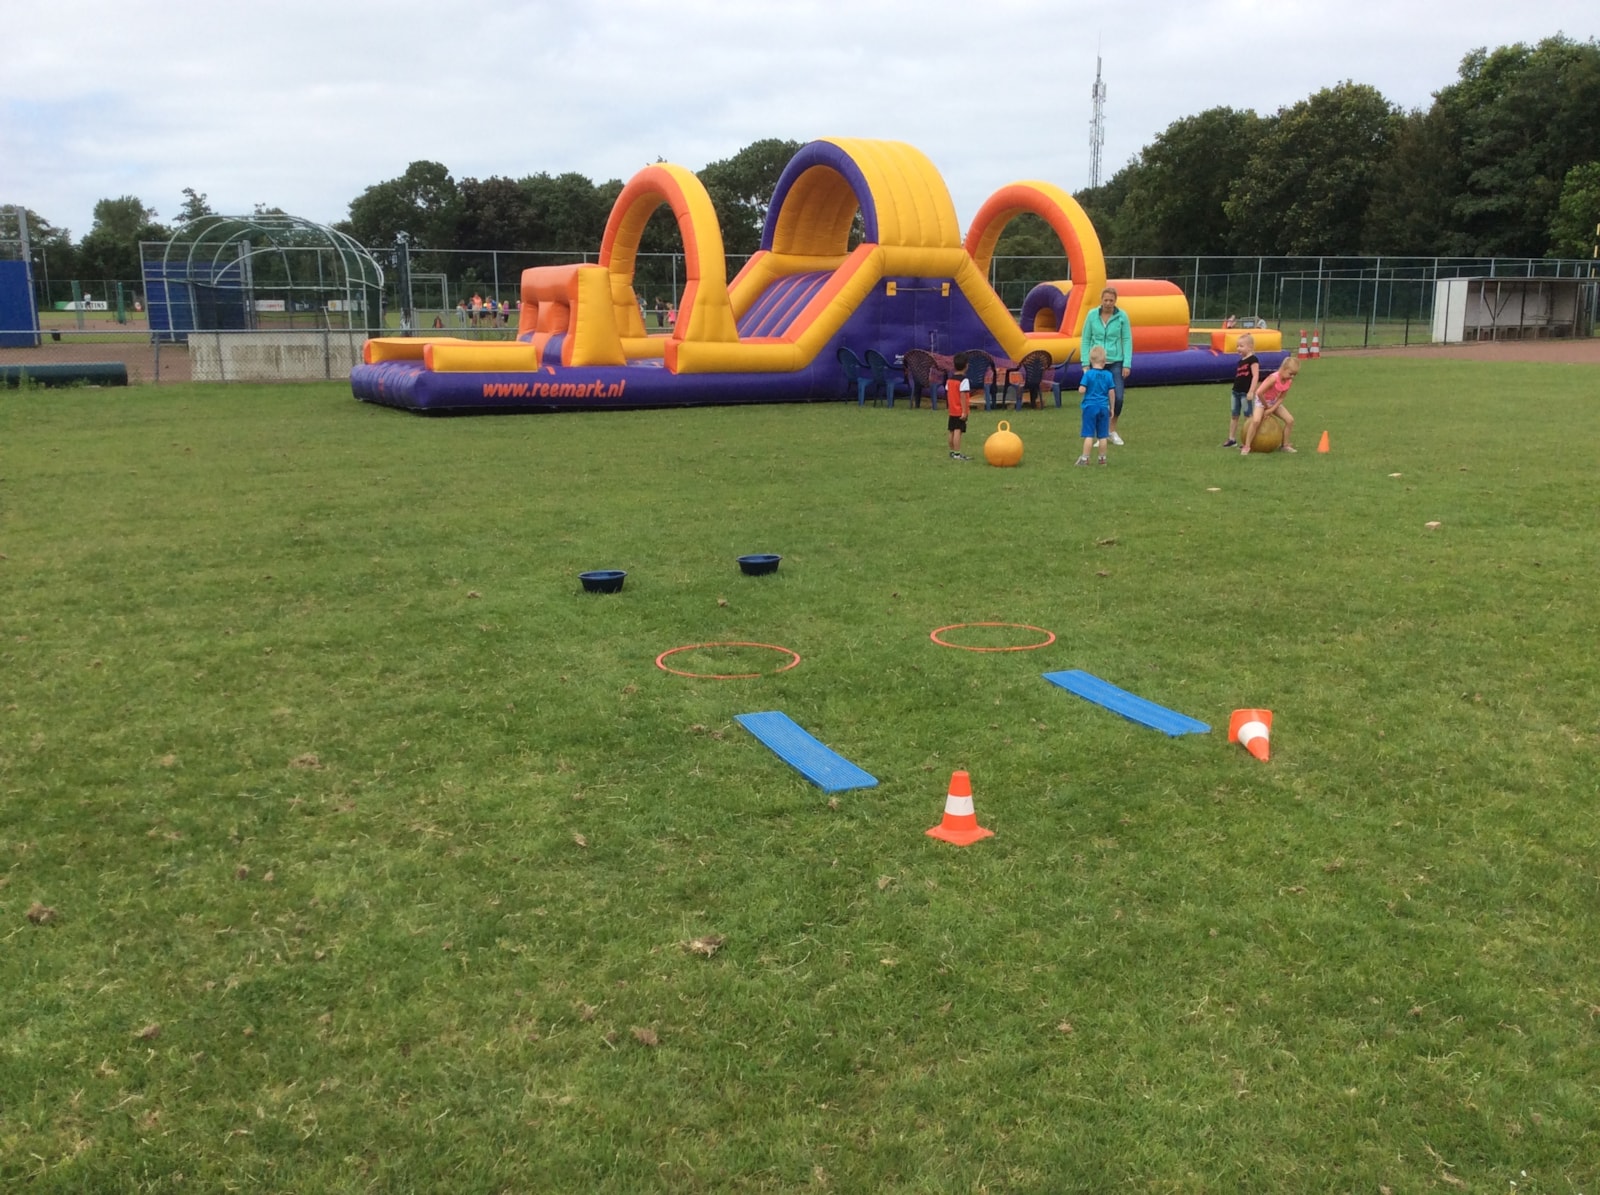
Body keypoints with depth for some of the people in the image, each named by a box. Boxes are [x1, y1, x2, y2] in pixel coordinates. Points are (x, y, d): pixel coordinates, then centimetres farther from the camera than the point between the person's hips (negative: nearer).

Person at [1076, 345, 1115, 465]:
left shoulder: (1088, 374, -9)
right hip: (1103, 407, 3)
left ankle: (1085, 458, -1)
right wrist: (1112, 408, 13)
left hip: (1090, 407, -3)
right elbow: (1111, 392, 2)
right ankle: (1102, 458, 16)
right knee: (1102, 436, 9)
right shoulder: (1108, 375, -1)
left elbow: (1081, 390, -13)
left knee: (1089, 435, -1)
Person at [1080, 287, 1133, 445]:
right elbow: (1086, 340, 4)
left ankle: (1113, 431, 15)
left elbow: (1127, 340, 2)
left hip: (1116, 363, 0)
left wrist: (1127, 364, -4)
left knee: (1118, 398, -7)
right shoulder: (1092, 315, 0)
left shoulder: (1122, 316, -2)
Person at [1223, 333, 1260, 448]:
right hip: (1237, 392, 8)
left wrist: (1251, 391, -21)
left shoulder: (1253, 359, -11)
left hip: (1246, 393, -8)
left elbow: (1255, 376, -16)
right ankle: (1232, 439, 16)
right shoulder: (1241, 361, 13)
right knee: (1234, 416, 10)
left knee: (1248, 416, -2)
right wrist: (1235, 388, 15)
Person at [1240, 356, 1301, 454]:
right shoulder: (1274, 378, -32)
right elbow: (1259, 392, -34)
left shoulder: (1289, 381, -11)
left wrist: (1271, 410, -18)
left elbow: (1281, 398, -7)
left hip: (1274, 402, 7)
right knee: (1256, 421, -30)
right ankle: (1246, 447, -23)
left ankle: (1285, 445, 13)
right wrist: (1266, 406, -18)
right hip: (1262, 400, -7)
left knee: (1290, 420, -2)